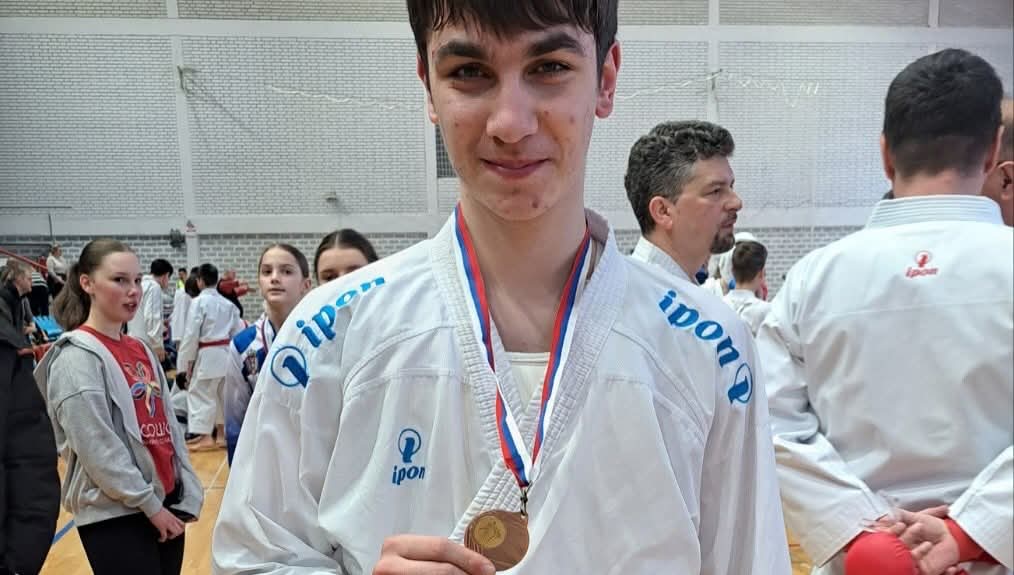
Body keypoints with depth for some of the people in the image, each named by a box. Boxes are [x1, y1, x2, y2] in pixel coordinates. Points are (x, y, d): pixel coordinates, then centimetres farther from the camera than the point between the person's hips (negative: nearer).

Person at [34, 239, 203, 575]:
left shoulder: (141, 350, 10)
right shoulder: (76, 356, -11)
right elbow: (97, 449, -17)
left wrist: (188, 495, 3)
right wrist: (149, 505, -14)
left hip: (167, 506, 7)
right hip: (115, 516, -7)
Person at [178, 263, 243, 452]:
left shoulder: (198, 302, -12)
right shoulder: (228, 303, 7)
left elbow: (191, 334, -12)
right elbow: (238, 331, 9)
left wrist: (187, 361, -4)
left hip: (207, 355, -7)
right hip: (227, 354, 7)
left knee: (200, 392, 2)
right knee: (222, 392, 17)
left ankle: (206, 437, 0)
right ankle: (221, 433, 27)